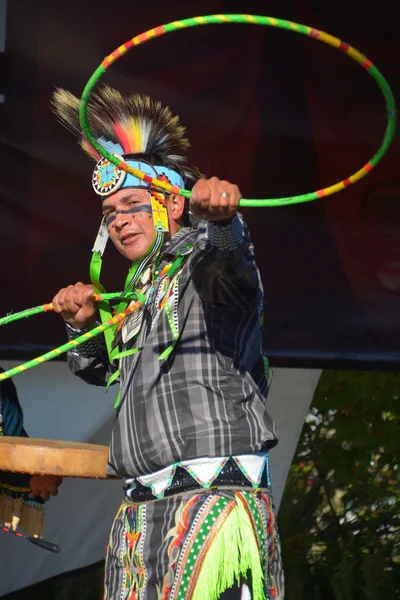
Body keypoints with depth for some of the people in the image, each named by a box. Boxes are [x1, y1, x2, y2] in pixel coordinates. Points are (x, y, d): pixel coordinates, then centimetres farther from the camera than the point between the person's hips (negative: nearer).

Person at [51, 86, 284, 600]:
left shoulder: (207, 268, -1)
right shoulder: (141, 290, 22)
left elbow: (226, 251, -28)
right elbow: (97, 370, 37)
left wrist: (217, 215, -50)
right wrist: (83, 324, 16)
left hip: (215, 497, -8)